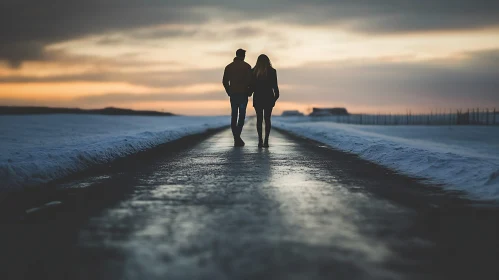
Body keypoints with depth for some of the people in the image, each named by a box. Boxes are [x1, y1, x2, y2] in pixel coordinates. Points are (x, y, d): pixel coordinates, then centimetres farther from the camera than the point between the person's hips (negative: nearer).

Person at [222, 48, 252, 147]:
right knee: (241, 116, 0)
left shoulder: (229, 67, 8)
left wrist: (229, 92, 14)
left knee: (234, 116, 7)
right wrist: (249, 92, 2)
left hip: (233, 94, 3)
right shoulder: (246, 66, -4)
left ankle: (236, 139, 4)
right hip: (243, 94, -3)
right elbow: (250, 81, -12)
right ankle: (237, 136, -17)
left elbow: (225, 81, 5)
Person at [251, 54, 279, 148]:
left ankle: (260, 140, 0)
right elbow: (275, 86, -3)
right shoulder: (272, 71, -3)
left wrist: (250, 93, 16)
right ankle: (266, 140, -5)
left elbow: (252, 85, 0)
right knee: (267, 119, 3)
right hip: (269, 98, -1)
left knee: (259, 119, 7)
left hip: (257, 98, 1)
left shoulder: (253, 71, -1)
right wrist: (276, 96, 7)